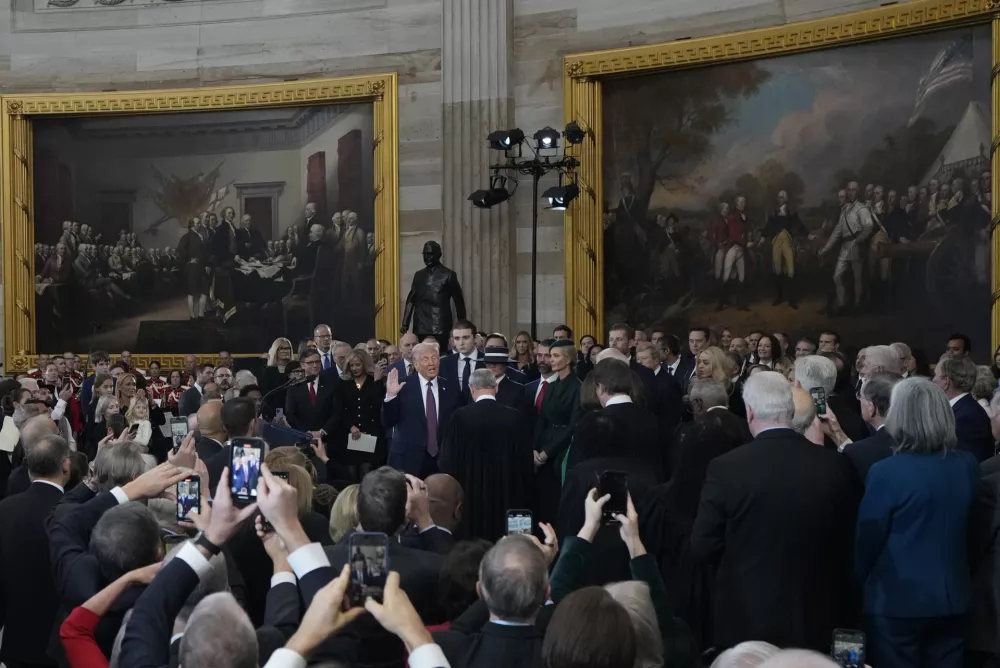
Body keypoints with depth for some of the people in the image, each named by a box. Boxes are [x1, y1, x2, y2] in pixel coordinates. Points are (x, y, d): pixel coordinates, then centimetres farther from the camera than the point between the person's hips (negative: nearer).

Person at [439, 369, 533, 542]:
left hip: (471, 491, -1)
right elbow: (526, 458, 0)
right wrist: (524, 496, 12)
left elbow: (447, 458, -5)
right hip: (507, 493, 1)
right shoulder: (514, 416, -6)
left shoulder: (461, 416, -10)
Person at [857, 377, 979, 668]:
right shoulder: (967, 466, -2)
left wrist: (860, 579, 8)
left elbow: (868, 538, -8)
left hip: (898, 600, -5)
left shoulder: (886, 472, -17)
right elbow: (962, 525, 11)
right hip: (952, 597, 5)